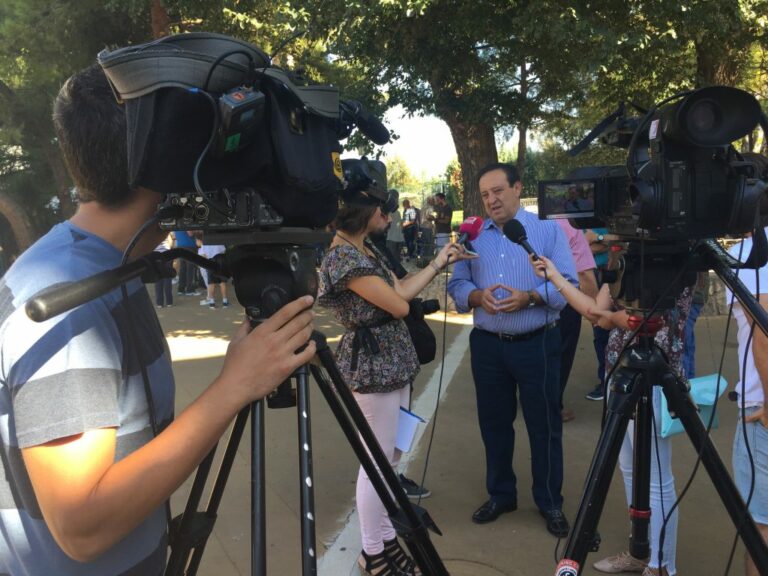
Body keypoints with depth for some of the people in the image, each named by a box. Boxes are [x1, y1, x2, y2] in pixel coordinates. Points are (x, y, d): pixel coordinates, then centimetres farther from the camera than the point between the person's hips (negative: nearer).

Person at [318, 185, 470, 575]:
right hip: (372, 368, -10)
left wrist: (439, 262, 13)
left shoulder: (367, 250, 11)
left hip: (393, 364, 10)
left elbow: (399, 291, 12)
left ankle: (386, 540, 31)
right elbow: (399, 306, -17)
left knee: (390, 459, 17)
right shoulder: (343, 257, -19)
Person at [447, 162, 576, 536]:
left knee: (544, 425, 7)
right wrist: (477, 296, -19)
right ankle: (500, 495, 32)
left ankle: (550, 503, 24)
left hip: (537, 344, -3)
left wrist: (530, 297, -24)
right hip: (487, 345, 3)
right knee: (493, 423, 14)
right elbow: (456, 284, 2)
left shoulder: (548, 230, -2)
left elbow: (568, 283, -9)